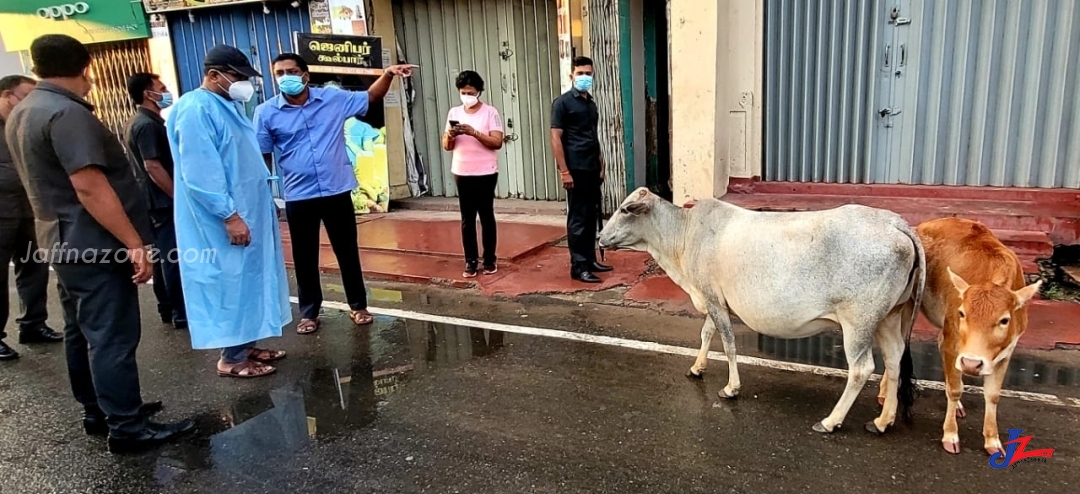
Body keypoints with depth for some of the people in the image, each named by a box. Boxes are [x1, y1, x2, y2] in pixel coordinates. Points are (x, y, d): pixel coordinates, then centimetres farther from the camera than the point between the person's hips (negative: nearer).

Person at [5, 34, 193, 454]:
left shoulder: (21, 113, 14)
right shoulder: (66, 113, -19)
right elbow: (89, 187, -26)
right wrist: (134, 243, -24)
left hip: (64, 241, 10)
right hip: (94, 243, -10)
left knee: (82, 333, 16)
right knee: (112, 336, -5)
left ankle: (98, 411, 27)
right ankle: (127, 428, 1)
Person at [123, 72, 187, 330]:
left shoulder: (136, 123, 14)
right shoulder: (148, 125, -17)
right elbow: (153, 167, -22)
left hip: (156, 201, 10)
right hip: (164, 202, -10)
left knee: (162, 257, 15)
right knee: (174, 258, -4)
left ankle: (168, 309, 24)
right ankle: (182, 314, 2)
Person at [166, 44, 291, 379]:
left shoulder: (228, 106, 14)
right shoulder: (195, 110, -17)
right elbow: (200, 174, -24)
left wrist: (267, 201, 21)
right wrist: (229, 216, -25)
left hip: (249, 211, 10)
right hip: (224, 219, -10)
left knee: (248, 280, 15)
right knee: (232, 283, -2)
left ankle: (246, 346, 25)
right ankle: (232, 359, 9)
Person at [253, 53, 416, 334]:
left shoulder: (333, 98, 0)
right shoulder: (266, 113, -3)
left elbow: (371, 97, 11)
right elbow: (262, 157, 0)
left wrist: (388, 74, -7)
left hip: (337, 192, 1)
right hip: (298, 197, 0)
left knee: (347, 251, 10)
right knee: (304, 257, 10)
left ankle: (358, 306, 25)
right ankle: (309, 312, 25)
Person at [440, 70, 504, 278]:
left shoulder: (490, 112, -3)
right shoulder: (454, 112, 8)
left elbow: (497, 142, -12)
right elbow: (446, 146, 9)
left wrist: (473, 132, -22)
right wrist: (450, 135, -13)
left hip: (486, 172, -3)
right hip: (462, 173, 3)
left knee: (486, 215, 4)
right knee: (467, 218, 5)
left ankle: (489, 259, 14)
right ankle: (470, 261, 11)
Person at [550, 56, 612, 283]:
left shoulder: (591, 103, 16)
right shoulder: (562, 103, -7)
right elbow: (556, 138, -11)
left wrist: (601, 165, 16)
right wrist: (564, 171, -17)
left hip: (592, 169, 7)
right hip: (575, 170, -7)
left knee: (591, 216, 12)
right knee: (577, 219, -4)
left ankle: (590, 259, 22)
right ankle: (578, 267, 1)